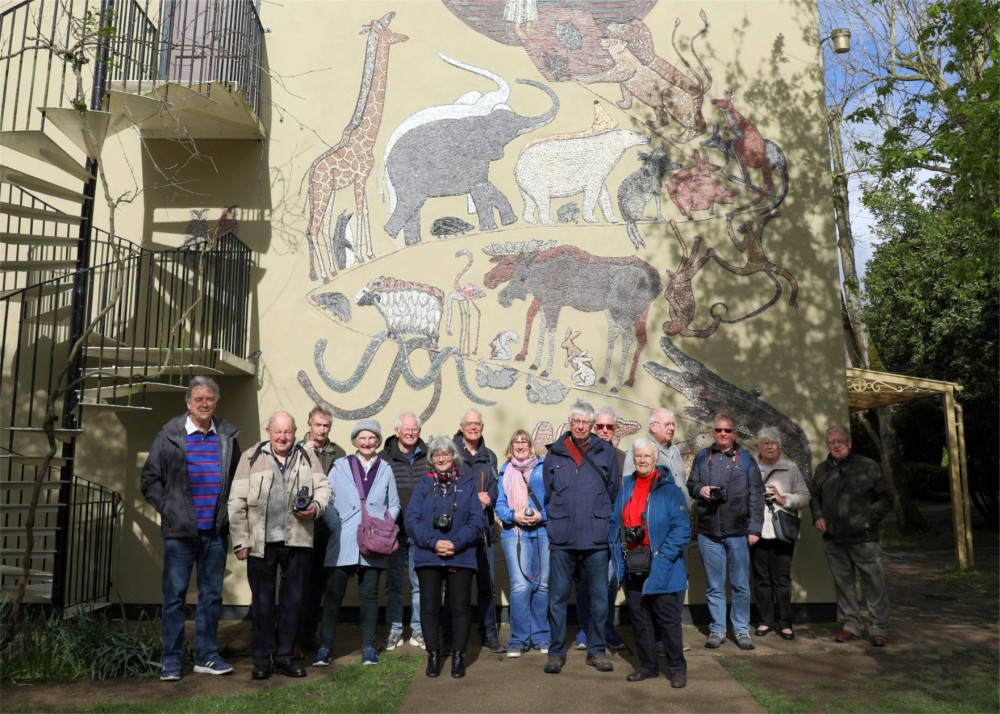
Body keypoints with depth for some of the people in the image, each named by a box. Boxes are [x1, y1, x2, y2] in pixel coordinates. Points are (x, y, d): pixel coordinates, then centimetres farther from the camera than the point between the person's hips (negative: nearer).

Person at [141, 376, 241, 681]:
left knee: (212, 595, 10)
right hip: (180, 531, -3)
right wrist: (167, 508, -3)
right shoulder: (169, 436, -1)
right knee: (175, 596, 4)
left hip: (216, 531, 3)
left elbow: (237, 478, 18)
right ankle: (172, 661, 16)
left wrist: (228, 510, 9)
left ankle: (207, 656, 22)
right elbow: (150, 479, 4)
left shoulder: (227, 436, 7)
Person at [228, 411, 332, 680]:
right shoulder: (251, 458, 2)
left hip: (297, 542, 2)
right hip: (261, 543, -2)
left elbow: (323, 487, 14)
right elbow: (237, 503, 1)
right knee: (262, 602, 7)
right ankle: (262, 660, 20)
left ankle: (284, 656, 23)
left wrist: (316, 506, -8)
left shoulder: (307, 457, 9)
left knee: (294, 600, 9)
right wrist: (241, 542, -2)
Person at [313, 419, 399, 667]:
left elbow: (394, 505, 17)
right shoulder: (340, 467, 5)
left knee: (369, 594, 6)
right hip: (343, 544, -1)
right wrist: (336, 527, -9)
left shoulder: (385, 470, 11)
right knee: (333, 595, 1)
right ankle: (324, 648, 14)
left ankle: (368, 647, 17)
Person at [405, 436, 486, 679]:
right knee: (429, 606, 3)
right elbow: (412, 521, 2)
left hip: (461, 557, -1)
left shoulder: (467, 486, 8)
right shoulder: (423, 487, 10)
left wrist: (456, 544, -12)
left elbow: (477, 521, 1)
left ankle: (458, 655, 13)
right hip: (428, 557, 1)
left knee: (461, 606, 0)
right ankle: (433, 655, 16)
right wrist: (433, 543, -13)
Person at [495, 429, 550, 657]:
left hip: (544, 531, 0)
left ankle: (541, 637, 18)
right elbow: (500, 505, 10)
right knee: (520, 585, -10)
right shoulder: (505, 471, 15)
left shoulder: (543, 468, 10)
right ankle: (519, 639, 3)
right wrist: (514, 515, -9)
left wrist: (541, 515, -11)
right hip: (514, 533, 0)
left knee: (543, 585, 3)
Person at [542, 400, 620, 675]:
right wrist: (558, 519, 10)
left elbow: (613, 491, 12)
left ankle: (596, 650, 23)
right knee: (558, 596, 5)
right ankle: (557, 652, 18)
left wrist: (600, 516, 10)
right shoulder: (554, 453, 5)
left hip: (596, 537, 0)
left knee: (600, 597, 8)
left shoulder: (605, 452, 5)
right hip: (561, 538, 0)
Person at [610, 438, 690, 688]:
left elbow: (682, 528, -11)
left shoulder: (669, 489, -8)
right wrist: (618, 551, 5)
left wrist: (661, 557, -16)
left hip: (661, 568, -5)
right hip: (632, 567, 5)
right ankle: (648, 665, 28)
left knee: (667, 619, 3)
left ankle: (677, 668, 19)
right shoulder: (626, 487, 9)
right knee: (639, 618, 13)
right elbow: (615, 522, 16)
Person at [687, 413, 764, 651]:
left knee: (741, 585, 5)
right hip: (709, 532, 1)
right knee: (714, 585, 7)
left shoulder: (745, 459, 6)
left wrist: (754, 528, -3)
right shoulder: (702, 458, 11)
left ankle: (741, 629, 19)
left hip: (738, 532, -1)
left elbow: (756, 495, 4)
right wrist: (699, 489, -6)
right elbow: (690, 484, 18)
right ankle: (717, 629, 18)